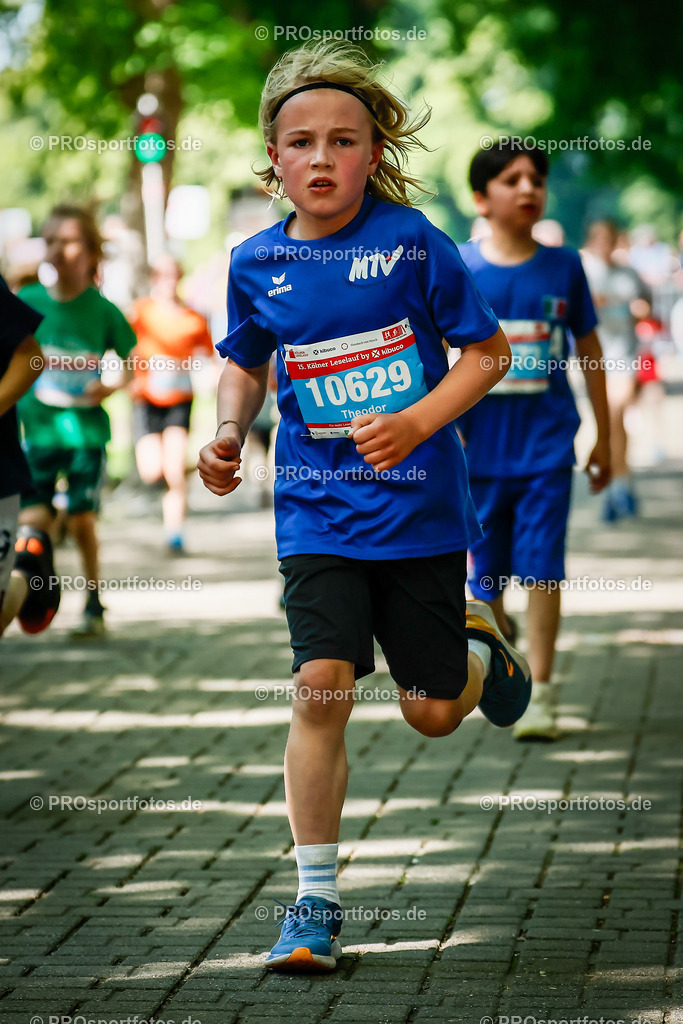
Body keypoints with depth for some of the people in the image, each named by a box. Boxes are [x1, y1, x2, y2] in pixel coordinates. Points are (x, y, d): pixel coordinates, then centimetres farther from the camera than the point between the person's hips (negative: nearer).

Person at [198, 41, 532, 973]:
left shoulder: (412, 241, -9)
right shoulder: (256, 264, 0)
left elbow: (488, 352, -4)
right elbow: (245, 365, 18)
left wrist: (416, 424, -18)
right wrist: (228, 433, -2)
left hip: (419, 504, -1)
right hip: (318, 507, 1)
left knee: (433, 715, 6)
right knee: (322, 687, -13)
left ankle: (478, 645, 43)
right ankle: (316, 902, -3)